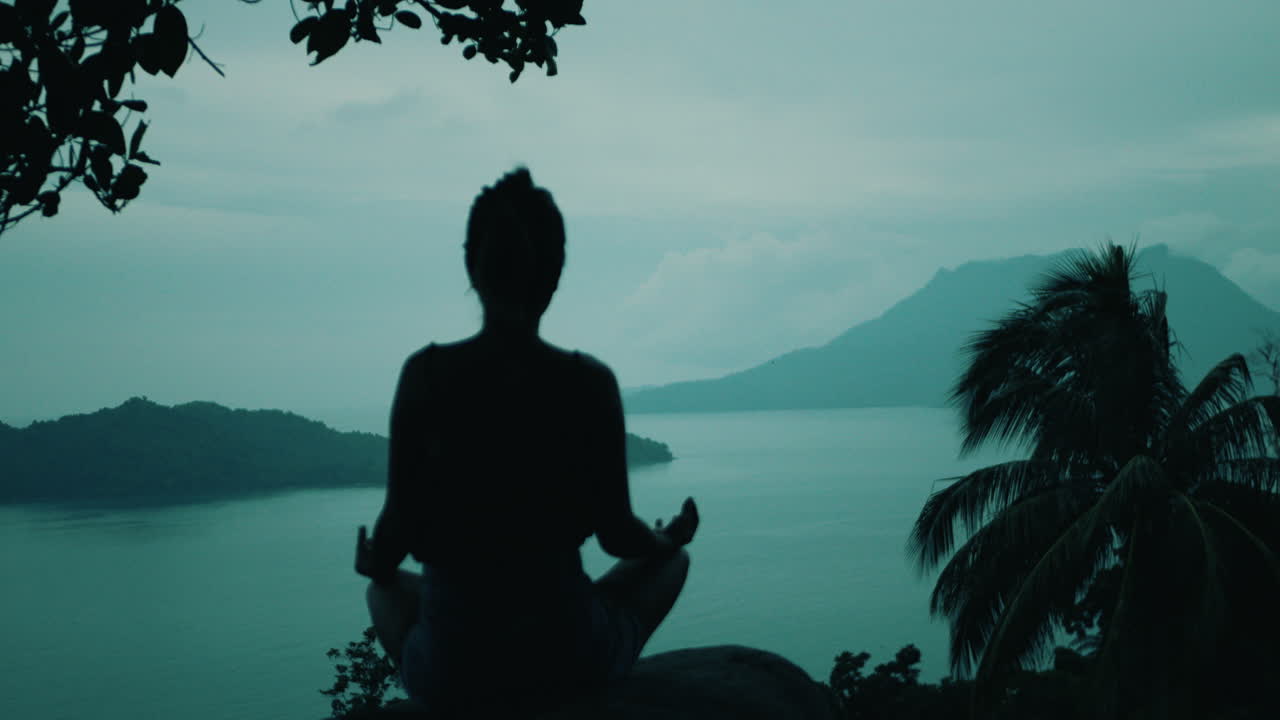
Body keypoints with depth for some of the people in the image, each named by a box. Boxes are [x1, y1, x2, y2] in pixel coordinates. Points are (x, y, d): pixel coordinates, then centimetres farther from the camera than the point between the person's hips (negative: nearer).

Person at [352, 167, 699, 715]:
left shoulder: (426, 374, -10)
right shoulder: (589, 382, -12)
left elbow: (401, 525, -7)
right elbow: (616, 533, -6)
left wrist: (376, 565, 17)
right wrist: (669, 538, 18)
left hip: (450, 669, 1)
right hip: (565, 659, -1)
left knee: (387, 589, 37)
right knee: (670, 560, 30)